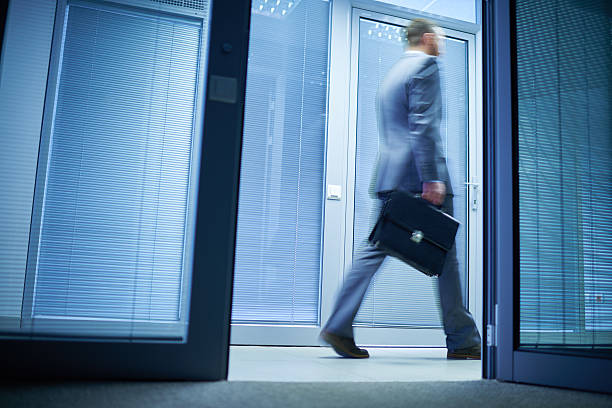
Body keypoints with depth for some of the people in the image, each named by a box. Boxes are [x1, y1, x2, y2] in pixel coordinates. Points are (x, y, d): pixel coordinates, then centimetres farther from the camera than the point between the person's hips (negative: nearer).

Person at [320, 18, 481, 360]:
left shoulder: (393, 73, 24)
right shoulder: (426, 66, -3)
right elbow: (423, 126, -16)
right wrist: (432, 178, -21)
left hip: (391, 177, 8)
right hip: (418, 176, -8)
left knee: (375, 251, 5)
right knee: (445, 256, 0)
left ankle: (339, 328, 0)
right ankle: (462, 341, 9)